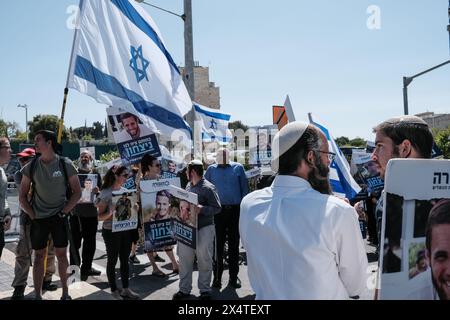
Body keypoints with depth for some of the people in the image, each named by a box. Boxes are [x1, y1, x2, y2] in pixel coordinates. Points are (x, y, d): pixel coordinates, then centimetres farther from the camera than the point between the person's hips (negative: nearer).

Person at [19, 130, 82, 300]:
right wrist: (32, 215, -1)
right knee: (39, 256, 7)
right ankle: (37, 295, 16)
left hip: (59, 217, -1)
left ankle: (65, 291, 18)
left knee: (61, 254, 5)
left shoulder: (65, 164, -5)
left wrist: (64, 211, -7)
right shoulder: (31, 167, 1)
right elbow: (22, 196, 7)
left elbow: (77, 192, -1)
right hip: (38, 218, 2)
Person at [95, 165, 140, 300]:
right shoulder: (106, 193, -14)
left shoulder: (125, 191, 4)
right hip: (111, 231, -6)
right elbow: (100, 216, -13)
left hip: (126, 230, 6)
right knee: (112, 261, 8)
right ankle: (114, 290, 21)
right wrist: (111, 212, -30)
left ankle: (126, 289, 25)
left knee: (125, 260, 13)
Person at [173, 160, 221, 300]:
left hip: (204, 228, -6)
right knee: (184, 259, 10)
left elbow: (217, 208, -14)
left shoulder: (208, 188, -11)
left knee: (204, 260, 4)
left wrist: (201, 209, -25)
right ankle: (184, 289, 22)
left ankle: (205, 290, 19)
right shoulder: (188, 186, 10)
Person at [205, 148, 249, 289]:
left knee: (234, 243, 8)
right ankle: (217, 277, 8)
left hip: (235, 210, 0)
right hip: (217, 210, 0)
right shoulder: (211, 169, 8)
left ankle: (233, 276, 17)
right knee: (218, 243, 1)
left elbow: (244, 188, 4)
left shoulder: (238, 168, 5)